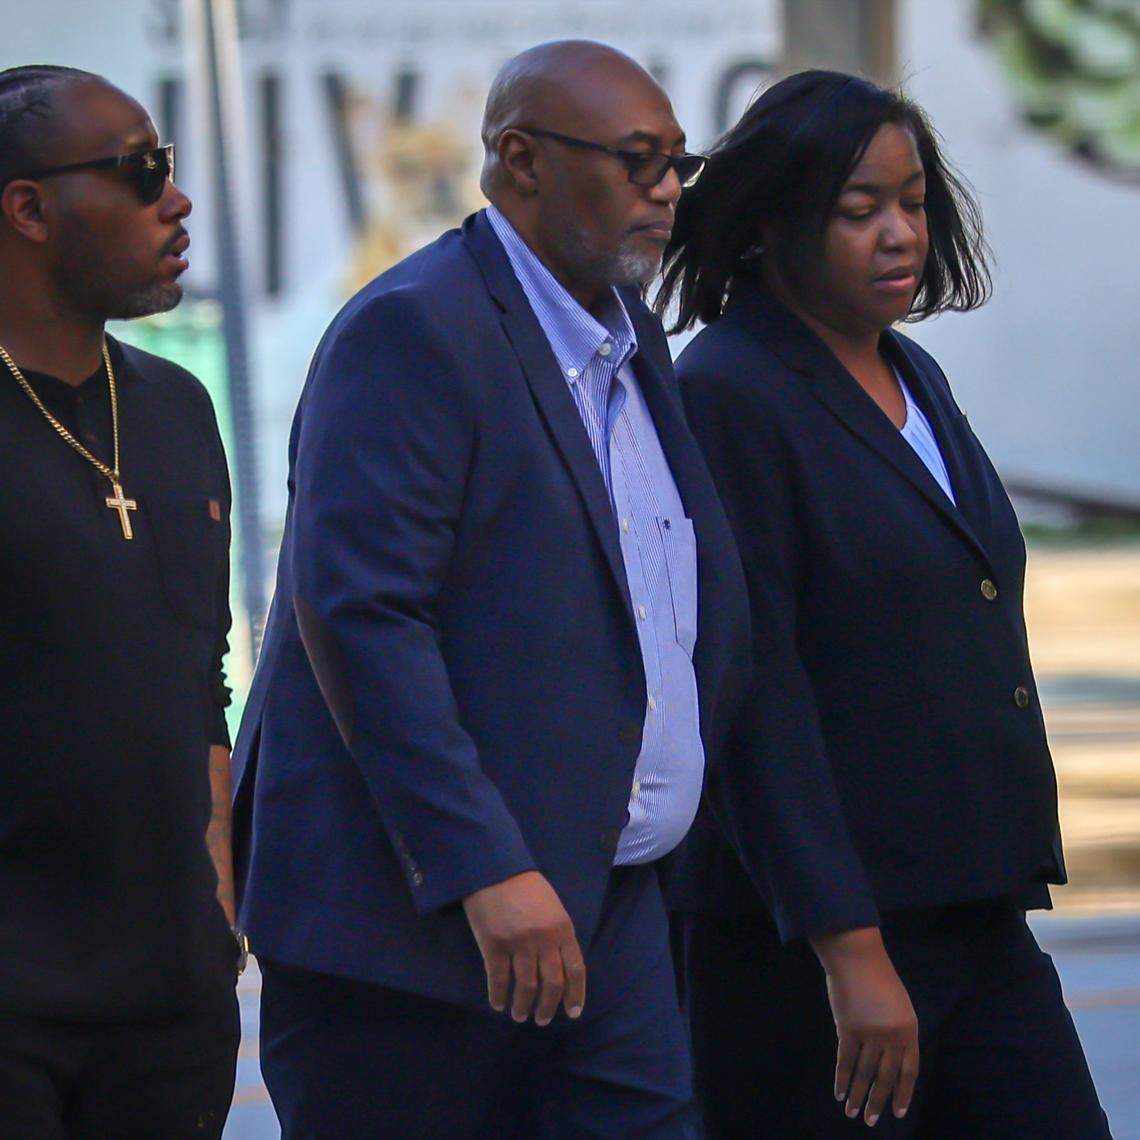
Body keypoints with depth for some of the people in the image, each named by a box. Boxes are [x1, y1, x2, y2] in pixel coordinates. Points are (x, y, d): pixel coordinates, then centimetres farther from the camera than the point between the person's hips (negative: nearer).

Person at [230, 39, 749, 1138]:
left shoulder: (630, 338, 16)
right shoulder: (412, 330, -12)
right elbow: (359, 614, -21)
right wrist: (486, 870, -26)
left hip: (610, 911, 8)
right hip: (412, 916, -8)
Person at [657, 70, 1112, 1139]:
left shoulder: (915, 379, 15)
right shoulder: (725, 399, -12)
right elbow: (755, 698, -17)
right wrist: (850, 952, -21)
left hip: (978, 920, 8)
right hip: (804, 935, -8)